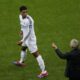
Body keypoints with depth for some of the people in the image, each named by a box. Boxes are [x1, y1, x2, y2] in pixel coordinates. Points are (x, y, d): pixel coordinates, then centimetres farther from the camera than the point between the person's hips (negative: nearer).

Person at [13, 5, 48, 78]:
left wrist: (22, 41, -29)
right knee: (23, 48, 32)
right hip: (25, 37, 10)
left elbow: (29, 32, -31)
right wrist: (22, 30, 8)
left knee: (36, 54, -8)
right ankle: (21, 62, 61)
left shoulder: (29, 20, -31)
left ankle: (44, 72, -5)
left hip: (30, 39, -10)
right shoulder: (20, 16, -4)